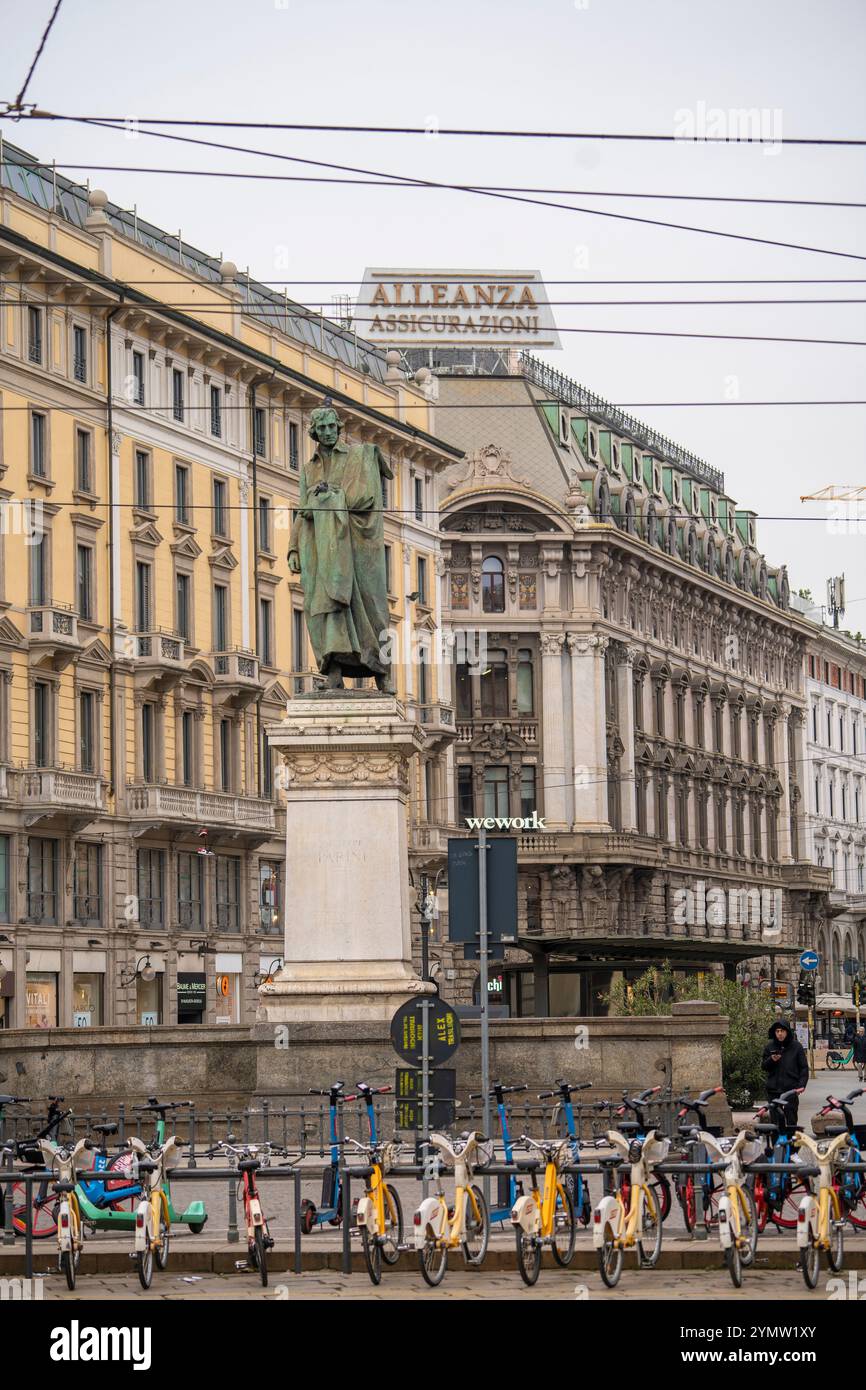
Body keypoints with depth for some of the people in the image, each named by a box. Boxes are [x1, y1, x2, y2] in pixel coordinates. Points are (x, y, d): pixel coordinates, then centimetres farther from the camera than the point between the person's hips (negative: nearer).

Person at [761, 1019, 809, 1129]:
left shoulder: (796, 1047, 2)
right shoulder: (770, 1047, 8)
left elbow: (804, 1068, 3)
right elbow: (763, 1066, 13)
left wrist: (801, 1085, -9)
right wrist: (771, 1060, -9)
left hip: (791, 1089, -2)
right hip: (773, 1090, 2)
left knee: (791, 1121, -4)